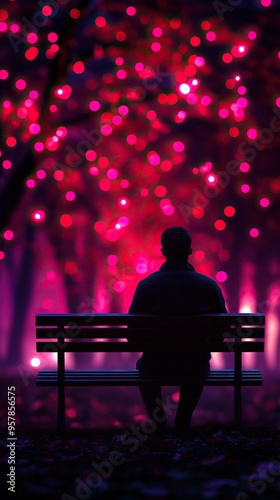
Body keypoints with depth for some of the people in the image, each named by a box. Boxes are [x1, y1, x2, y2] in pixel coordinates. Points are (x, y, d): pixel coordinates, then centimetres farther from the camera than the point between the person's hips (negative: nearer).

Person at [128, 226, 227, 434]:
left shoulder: (147, 285, -14)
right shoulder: (209, 285, -11)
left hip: (157, 364, -1)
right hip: (196, 366, 1)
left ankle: (158, 421, 31)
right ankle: (183, 421, 36)